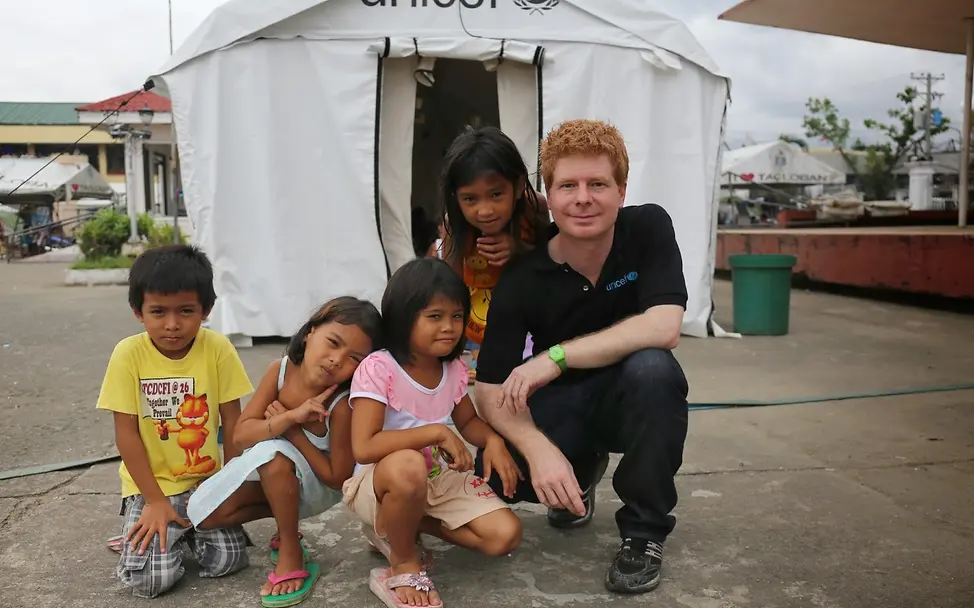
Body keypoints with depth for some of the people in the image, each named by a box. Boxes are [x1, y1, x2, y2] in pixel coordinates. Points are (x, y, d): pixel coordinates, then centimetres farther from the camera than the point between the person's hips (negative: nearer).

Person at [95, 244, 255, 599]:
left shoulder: (218, 349, -12)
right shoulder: (128, 354, -15)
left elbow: (232, 421, -4)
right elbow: (126, 434, -11)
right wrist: (154, 500, -11)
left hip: (207, 482, 1)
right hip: (151, 486, -1)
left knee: (228, 561, -12)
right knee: (149, 579, -16)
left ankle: (188, 530, 19)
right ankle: (148, 528, 17)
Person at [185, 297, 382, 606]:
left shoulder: (342, 406, -32)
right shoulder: (281, 369, -19)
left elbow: (338, 478, -22)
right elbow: (241, 435, -19)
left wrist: (293, 431, -24)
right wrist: (290, 417, -36)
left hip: (318, 484, -5)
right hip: (270, 475, 5)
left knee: (272, 453, -37)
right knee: (204, 513, -9)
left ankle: (291, 554, -17)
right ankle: (286, 511, 10)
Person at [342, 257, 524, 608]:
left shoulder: (453, 370, -3)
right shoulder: (378, 369, -22)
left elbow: (468, 421, 14)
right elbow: (364, 448, -30)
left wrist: (493, 440, -9)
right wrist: (436, 432, -31)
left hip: (439, 479, 6)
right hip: (379, 484, -6)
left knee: (505, 536, -11)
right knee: (407, 466, -42)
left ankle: (401, 528, 8)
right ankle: (404, 565, -12)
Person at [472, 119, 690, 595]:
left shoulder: (649, 228, -17)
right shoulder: (523, 277, -17)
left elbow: (663, 328, -29)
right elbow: (491, 389, -16)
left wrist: (556, 356, -31)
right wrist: (539, 449, -36)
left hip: (629, 396, -1)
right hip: (561, 405, 1)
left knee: (652, 367, -35)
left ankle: (645, 529, -11)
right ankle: (582, 472, 14)